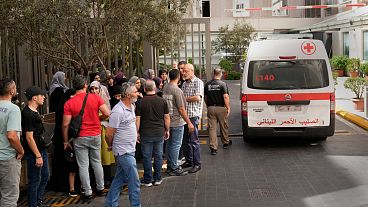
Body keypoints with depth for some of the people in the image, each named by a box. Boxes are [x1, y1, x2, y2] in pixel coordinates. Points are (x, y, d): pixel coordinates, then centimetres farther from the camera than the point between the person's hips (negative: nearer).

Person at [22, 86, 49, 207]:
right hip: (34, 152, -10)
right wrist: (38, 156, -21)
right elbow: (29, 137, -22)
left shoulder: (34, 111, 11)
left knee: (45, 177, 18)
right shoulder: (28, 114, -20)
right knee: (35, 181, 0)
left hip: (41, 149, 10)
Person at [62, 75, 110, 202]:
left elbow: (66, 124, -8)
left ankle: (88, 193, 10)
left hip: (80, 138, -2)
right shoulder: (95, 98, -6)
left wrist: (66, 141, 3)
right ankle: (100, 189, 27)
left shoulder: (69, 103, -9)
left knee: (83, 166, 5)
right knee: (97, 163, 17)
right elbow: (107, 113, -9)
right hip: (95, 135, 2)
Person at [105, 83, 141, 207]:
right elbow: (109, 134, -16)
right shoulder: (118, 111, -21)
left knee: (119, 179, 16)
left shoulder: (131, 107, 8)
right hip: (124, 151, -9)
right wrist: (111, 146, 0)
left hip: (130, 149, 9)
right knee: (134, 181, -5)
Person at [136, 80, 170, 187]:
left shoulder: (140, 102, -7)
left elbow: (137, 119, -5)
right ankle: (157, 179, 16)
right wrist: (167, 130, 14)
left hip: (146, 134, -2)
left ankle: (147, 180, 10)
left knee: (147, 157, 5)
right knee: (158, 156, 10)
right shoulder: (162, 101, -1)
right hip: (159, 133, 2)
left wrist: (137, 132, 4)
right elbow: (167, 117, 3)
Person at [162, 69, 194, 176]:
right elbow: (181, 109, -19)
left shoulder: (165, 88, 4)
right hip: (177, 122, -8)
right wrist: (189, 123, -13)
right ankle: (174, 168, 6)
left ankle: (170, 166, 26)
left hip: (168, 121, 8)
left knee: (170, 144, 17)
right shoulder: (177, 90, -20)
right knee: (176, 145, 0)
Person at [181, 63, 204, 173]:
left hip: (193, 115, -8)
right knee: (185, 140, 12)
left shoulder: (198, 82, -6)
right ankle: (188, 161, 23)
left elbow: (197, 97, -17)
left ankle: (197, 164, 0)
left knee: (193, 140, -6)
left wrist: (184, 98, -8)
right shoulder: (184, 83, 17)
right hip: (184, 115, 8)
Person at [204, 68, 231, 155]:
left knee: (212, 127, 2)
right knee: (224, 126, 16)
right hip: (221, 108, -2)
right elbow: (225, 97, -15)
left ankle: (213, 147, -4)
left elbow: (205, 98, 10)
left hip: (210, 108, 2)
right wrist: (228, 108, -8)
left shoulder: (207, 84, 3)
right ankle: (225, 142, 33)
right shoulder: (223, 84, -10)